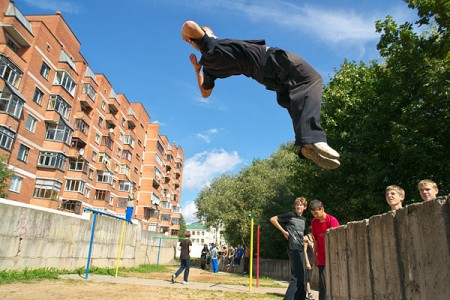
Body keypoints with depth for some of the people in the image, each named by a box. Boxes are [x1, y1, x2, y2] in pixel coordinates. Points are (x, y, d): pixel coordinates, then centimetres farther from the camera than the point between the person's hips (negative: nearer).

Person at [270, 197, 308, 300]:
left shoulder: (304, 219, 15)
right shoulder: (290, 215, -6)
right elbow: (272, 219, -7)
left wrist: (304, 241, 14)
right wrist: (283, 231, -9)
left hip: (301, 248, 8)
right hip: (293, 248, -8)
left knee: (302, 277, 11)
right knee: (297, 277, -12)